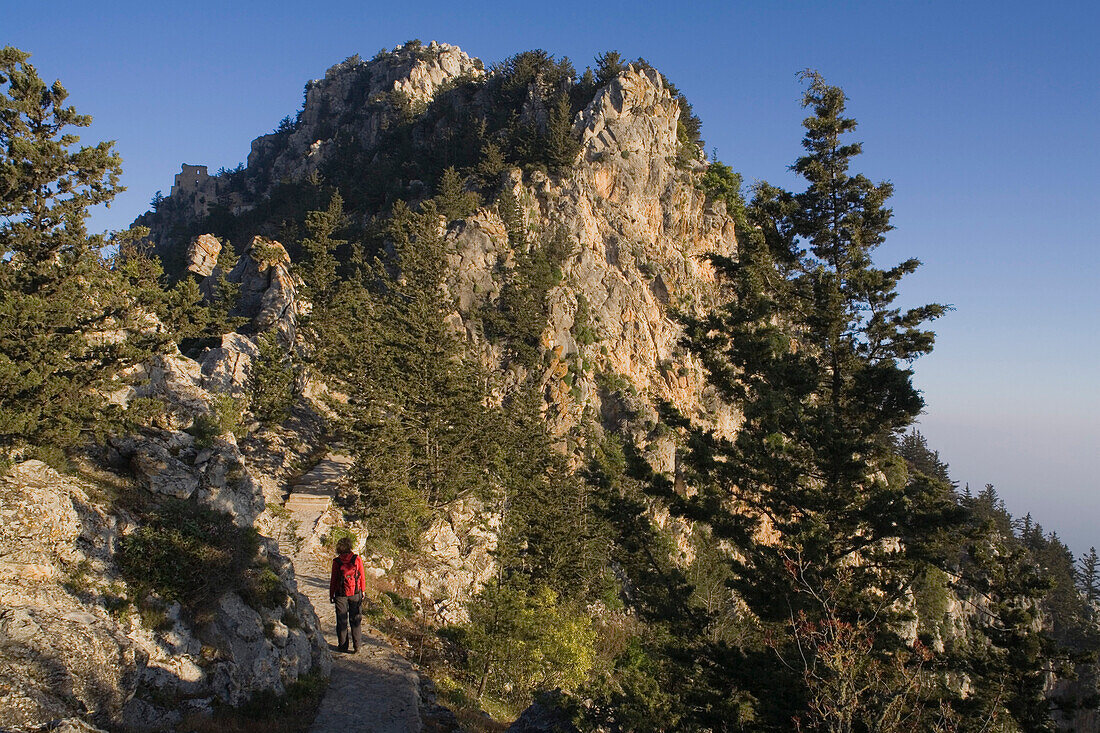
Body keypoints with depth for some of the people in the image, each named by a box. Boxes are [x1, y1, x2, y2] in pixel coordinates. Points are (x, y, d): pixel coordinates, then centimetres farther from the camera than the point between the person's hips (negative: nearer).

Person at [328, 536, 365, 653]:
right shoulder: (357, 559, -8)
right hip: (355, 594, 1)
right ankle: (356, 646, 10)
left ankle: (343, 646, 16)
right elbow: (362, 577, -1)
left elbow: (333, 579, -3)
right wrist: (363, 591, 11)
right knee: (355, 620, 9)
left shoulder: (336, 561, -9)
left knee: (341, 621, 11)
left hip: (340, 594, -1)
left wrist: (331, 595, 8)